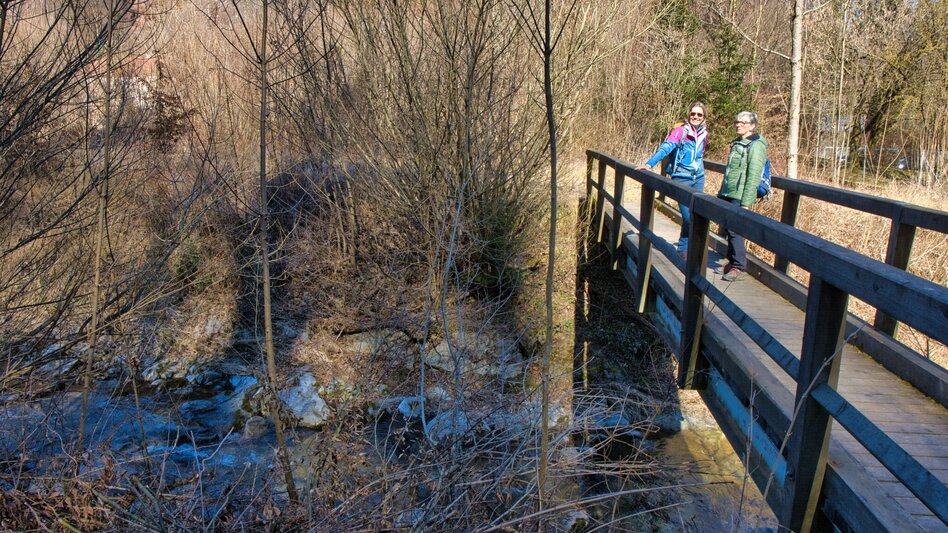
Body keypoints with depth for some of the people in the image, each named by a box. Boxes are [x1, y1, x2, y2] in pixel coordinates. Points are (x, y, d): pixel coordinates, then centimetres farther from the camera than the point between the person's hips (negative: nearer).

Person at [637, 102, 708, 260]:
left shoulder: (704, 134, 9)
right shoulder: (680, 131, -9)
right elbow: (665, 148, -21)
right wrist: (649, 164, -33)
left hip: (698, 178, 6)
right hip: (681, 179, -6)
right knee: (688, 217, -9)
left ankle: (689, 247, 22)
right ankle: (683, 250, 8)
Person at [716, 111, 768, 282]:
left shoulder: (756, 146, -10)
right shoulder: (737, 144, 17)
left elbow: (753, 176, -17)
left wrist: (746, 202, -21)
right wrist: (721, 192, 22)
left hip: (739, 196, -8)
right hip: (727, 195, 8)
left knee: (735, 230, -8)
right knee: (728, 228, 11)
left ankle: (738, 267, 0)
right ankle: (731, 262, 22)